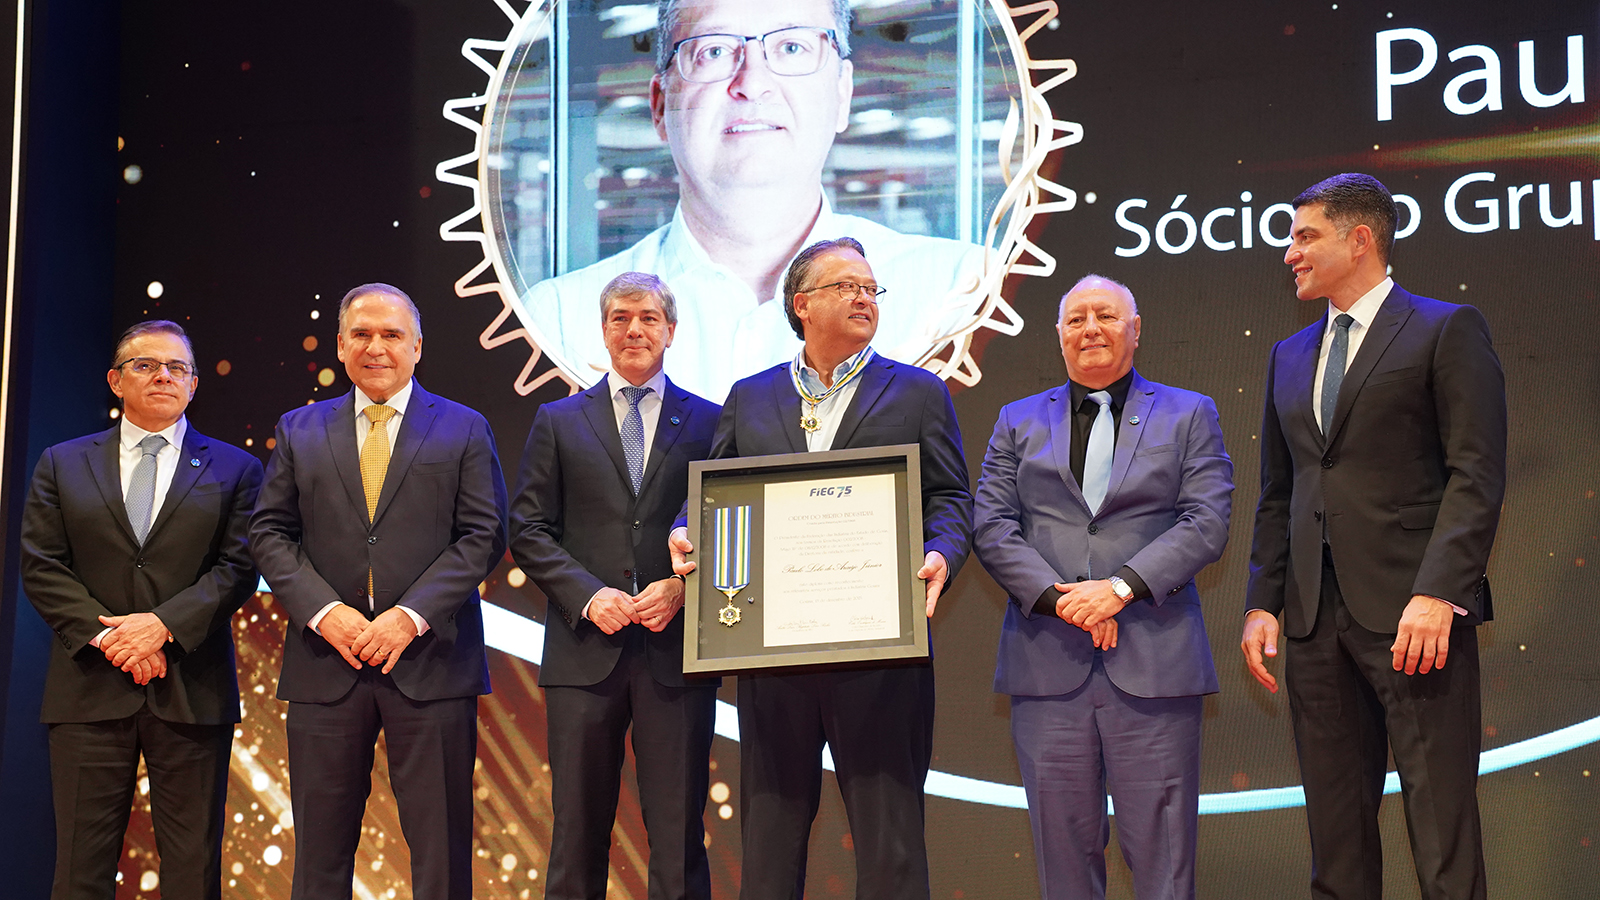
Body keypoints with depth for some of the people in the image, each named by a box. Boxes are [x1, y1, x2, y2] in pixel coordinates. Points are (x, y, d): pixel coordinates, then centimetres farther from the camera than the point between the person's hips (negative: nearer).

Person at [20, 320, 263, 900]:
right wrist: (104, 634, -10)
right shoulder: (62, 465, 12)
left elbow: (238, 567, 0)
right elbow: (41, 567, 4)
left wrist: (164, 624, -14)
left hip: (191, 690, -1)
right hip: (89, 687, 1)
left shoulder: (234, 470, 9)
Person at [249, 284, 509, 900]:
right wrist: (323, 611, -8)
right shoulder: (299, 431, 14)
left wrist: (412, 615, -12)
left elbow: (483, 535, 0)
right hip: (326, 664, 2)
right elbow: (270, 533, 8)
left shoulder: (464, 430, 7)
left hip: (429, 661, -2)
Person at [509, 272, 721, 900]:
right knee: (578, 833, 6)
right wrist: (587, 595, -8)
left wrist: (683, 587, -10)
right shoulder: (558, 422, 11)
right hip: (585, 652, 1)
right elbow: (529, 530, 6)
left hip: (676, 649, 0)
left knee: (678, 836, 2)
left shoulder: (708, 422, 9)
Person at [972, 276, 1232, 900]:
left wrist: (1122, 587, -13)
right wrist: (1059, 597, -10)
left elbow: (1206, 524, -1)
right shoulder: (1019, 423, 15)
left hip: (1153, 662, -1)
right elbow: (992, 527, 4)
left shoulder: (1189, 415, 11)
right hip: (1047, 662, 2)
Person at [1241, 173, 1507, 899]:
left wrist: (1438, 594, -17)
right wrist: (1263, 602, 9)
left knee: (1441, 823, -4)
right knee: (1336, 829, 9)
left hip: (1412, 611, -6)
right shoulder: (1289, 356, 19)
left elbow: (1477, 476, -7)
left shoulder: (1447, 330, 1)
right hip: (1316, 619, 6)